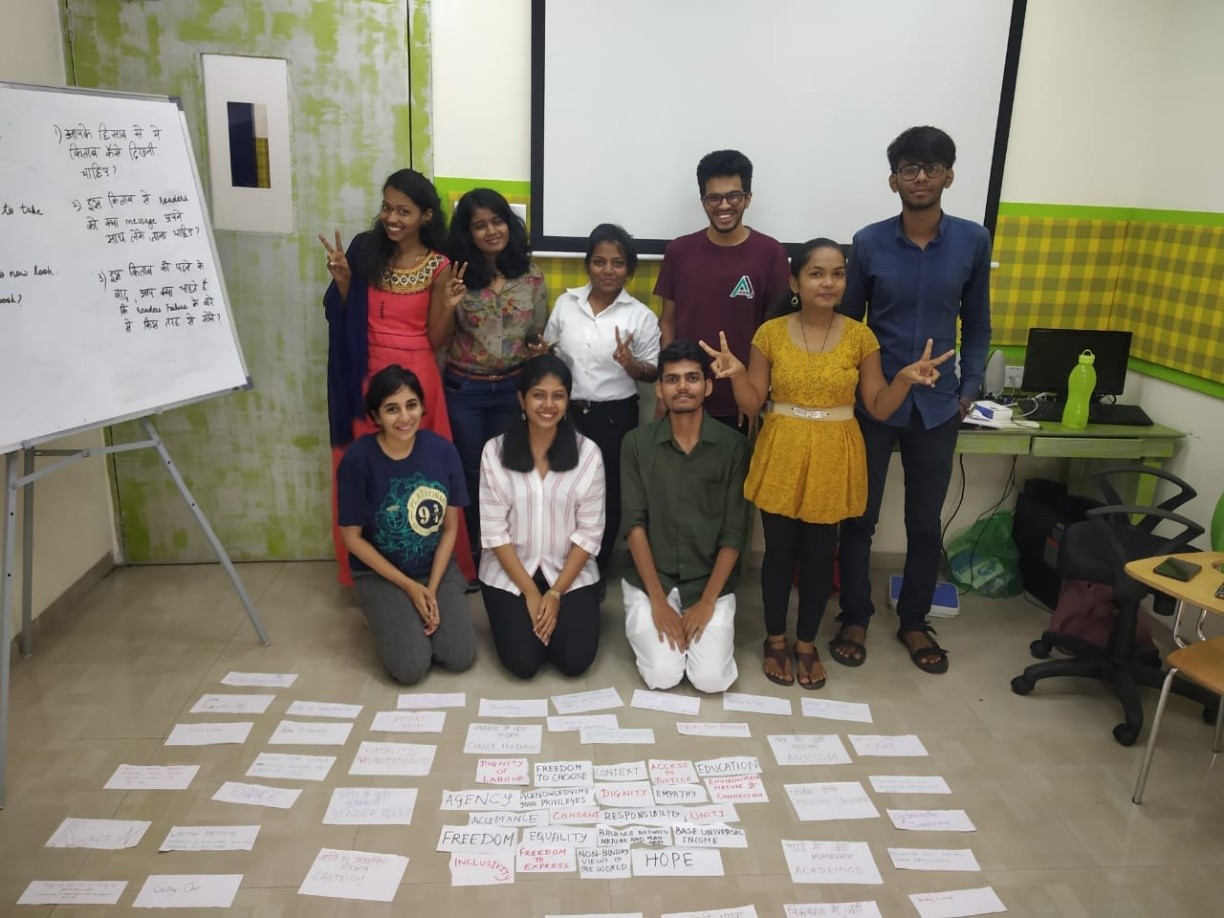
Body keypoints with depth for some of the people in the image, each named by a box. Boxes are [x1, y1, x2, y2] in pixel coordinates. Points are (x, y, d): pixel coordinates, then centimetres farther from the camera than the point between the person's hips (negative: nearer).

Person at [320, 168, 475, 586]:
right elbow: (345, 319, 5)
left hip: (415, 378, -2)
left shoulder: (438, 267, -4)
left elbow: (434, 340, 0)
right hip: (366, 378, 2)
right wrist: (343, 281, -10)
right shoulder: (364, 250, 1)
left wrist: (447, 306, -17)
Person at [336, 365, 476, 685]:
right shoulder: (358, 459, -20)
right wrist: (409, 586, -13)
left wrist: (432, 589, -11)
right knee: (411, 668, -16)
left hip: (437, 568, 3)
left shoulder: (442, 450, -12)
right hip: (380, 574, -2)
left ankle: (417, 617, 18)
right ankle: (388, 618, 16)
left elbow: (450, 527, -3)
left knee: (461, 657, -12)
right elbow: (352, 537, -12)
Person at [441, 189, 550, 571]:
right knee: (470, 472, 11)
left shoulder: (530, 275, -2)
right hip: (464, 390, -1)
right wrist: (448, 305, -23)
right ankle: (471, 554, 28)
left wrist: (540, 349, -15)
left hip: (512, 388, 1)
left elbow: (538, 334, 7)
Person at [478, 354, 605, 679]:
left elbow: (589, 533, -7)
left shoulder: (587, 453, -8)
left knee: (575, 660, -12)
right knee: (523, 663, -12)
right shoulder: (495, 451, -10)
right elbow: (495, 532, -8)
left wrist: (555, 593, -13)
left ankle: (559, 611, 20)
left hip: (571, 572, 1)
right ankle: (522, 613, 21)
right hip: (509, 572, 0)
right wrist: (531, 592, -12)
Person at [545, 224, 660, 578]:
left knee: (607, 494, 9)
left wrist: (630, 364, -24)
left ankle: (595, 570, 29)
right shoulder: (565, 303, 2)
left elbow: (654, 372, -4)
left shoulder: (641, 316, -7)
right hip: (567, 412, 2)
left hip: (614, 416, -2)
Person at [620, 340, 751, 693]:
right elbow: (634, 524, -8)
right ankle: (645, 624, 16)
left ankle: (702, 626, 17)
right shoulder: (637, 443, -5)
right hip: (649, 580, 0)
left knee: (711, 679, -14)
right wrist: (658, 602, -14)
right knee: (663, 675, -16)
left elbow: (734, 534, -6)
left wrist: (706, 603, -12)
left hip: (710, 582, 1)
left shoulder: (733, 445, -6)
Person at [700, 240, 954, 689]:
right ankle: (775, 639, 29)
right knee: (779, 551, 9)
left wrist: (906, 379, -15)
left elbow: (878, 407, 1)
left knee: (820, 555, 10)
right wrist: (736, 373, -20)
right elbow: (752, 404, -2)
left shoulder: (860, 336, -2)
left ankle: (807, 642, 29)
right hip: (782, 457, 0)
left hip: (833, 461, 1)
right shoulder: (770, 333, -4)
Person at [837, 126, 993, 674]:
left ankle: (914, 620, 29)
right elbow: (848, 322, 3)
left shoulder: (973, 241, -2)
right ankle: (855, 618, 24)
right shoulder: (869, 242, -6)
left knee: (925, 522, 11)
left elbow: (977, 323, 7)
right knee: (859, 517, 7)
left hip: (938, 404, 1)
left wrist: (969, 389, 2)